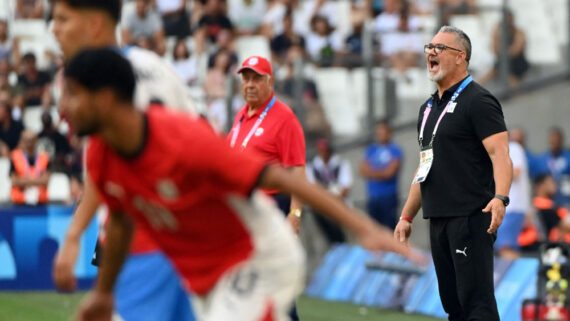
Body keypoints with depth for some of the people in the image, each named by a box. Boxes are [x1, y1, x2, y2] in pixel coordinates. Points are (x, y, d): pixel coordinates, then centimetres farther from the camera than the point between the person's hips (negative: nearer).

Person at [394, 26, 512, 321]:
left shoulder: (477, 101, -7)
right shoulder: (429, 108, 20)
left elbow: (500, 154, -17)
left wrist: (500, 198, -33)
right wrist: (407, 216, 22)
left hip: (470, 217, -9)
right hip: (438, 220, 9)